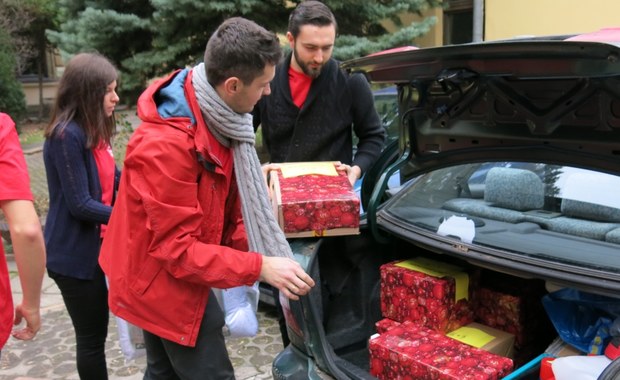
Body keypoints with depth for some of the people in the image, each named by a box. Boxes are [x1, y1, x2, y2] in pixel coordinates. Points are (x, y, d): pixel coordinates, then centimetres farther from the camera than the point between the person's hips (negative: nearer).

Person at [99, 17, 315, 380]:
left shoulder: (217, 119, -3)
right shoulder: (165, 145, -32)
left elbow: (227, 203, 6)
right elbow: (176, 248, -28)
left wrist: (254, 250, -6)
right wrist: (259, 267, -29)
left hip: (176, 278, 9)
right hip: (162, 282, -8)